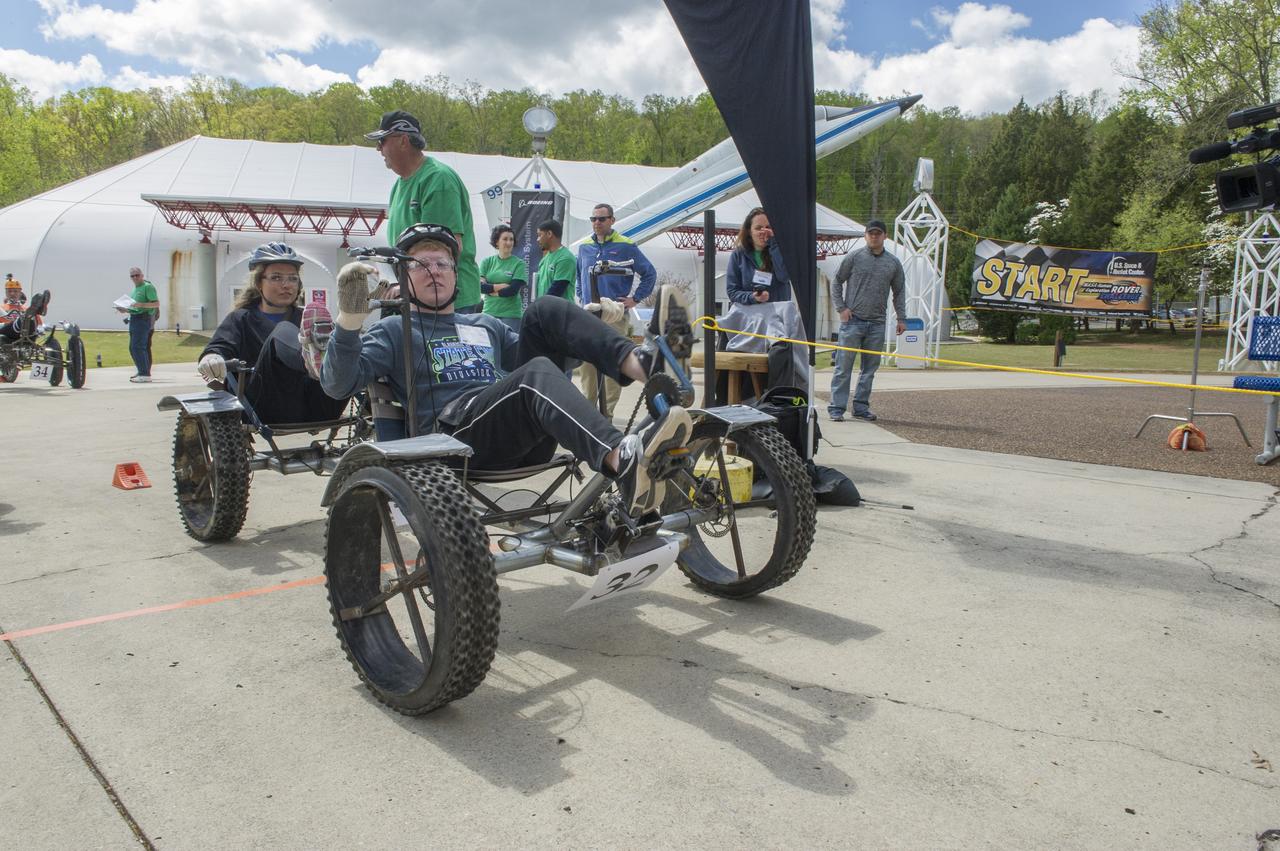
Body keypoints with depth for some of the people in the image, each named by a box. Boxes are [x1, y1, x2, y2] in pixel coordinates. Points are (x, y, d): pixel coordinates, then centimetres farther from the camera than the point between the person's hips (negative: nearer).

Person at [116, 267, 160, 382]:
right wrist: (125, 310, 9)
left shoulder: (148, 287, -8)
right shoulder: (134, 289, 20)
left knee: (137, 346, -15)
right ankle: (142, 371, 21)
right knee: (133, 348, 12)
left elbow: (157, 304, -15)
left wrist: (140, 305, -24)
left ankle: (145, 374, -15)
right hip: (133, 319, 10)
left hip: (143, 319, -10)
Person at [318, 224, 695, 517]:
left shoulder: (487, 326, 33)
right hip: (454, 436, -5)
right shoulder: (393, 331, 17)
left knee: (545, 310, -7)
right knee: (536, 374, -34)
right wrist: (349, 318, -16)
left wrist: (590, 326, 18)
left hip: (523, 440, 5)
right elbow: (338, 383, 1)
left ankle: (645, 364, -31)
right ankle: (624, 460, -60)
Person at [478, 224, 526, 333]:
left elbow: (513, 290, -9)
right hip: (489, 312, 3)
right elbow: (479, 286, -3)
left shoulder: (518, 264, -1)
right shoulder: (487, 262, 9)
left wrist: (490, 290, -3)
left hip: (510, 314, -3)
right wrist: (500, 286, -13)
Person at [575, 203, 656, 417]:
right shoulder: (584, 247, 13)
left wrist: (635, 298, 1)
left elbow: (649, 273, 6)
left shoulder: (626, 246, 1)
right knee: (585, 362, 3)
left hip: (615, 316, -4)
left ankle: (607, 410, 3)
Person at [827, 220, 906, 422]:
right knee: (844, 367, -4)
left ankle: (861, 407, 17)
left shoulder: (893, 263, 10)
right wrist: (841, 308, -5)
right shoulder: (854, 257, 1)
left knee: (870, 368, 8)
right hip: (853, 321, -4)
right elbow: (837, 282, 5)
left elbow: (899, 292, 17)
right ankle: (837, 408, 0)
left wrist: (901, 317, 11)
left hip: (877, 324, 4)